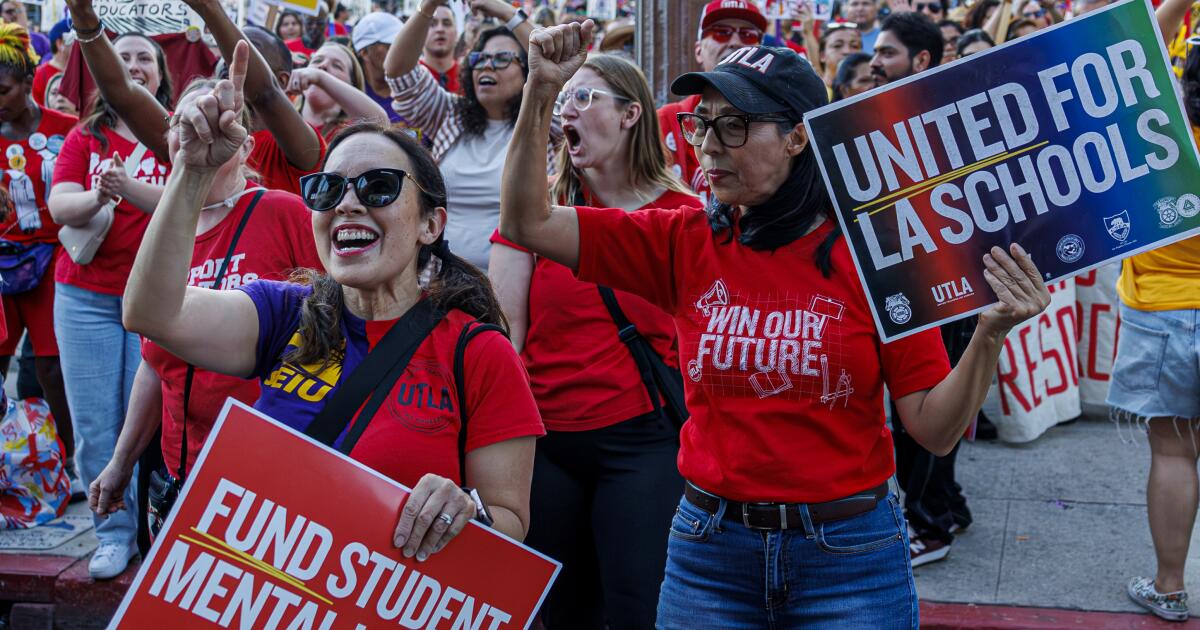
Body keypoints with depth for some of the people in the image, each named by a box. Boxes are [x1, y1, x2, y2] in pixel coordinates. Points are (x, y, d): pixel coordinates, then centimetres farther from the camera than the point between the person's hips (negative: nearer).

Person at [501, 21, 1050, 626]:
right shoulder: (684, 242, -1)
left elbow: (935, 429, -8)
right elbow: (528, 223, -4)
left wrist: (991, 333, -24)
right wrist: (541, 93, -12)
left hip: (848, 554, -2)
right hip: (708, 551, 3)